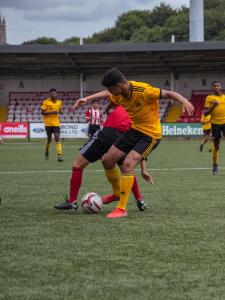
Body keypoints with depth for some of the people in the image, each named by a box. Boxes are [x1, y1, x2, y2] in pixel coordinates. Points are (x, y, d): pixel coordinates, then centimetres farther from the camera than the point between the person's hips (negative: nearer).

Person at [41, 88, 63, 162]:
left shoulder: (59, 102, 7)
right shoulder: (46, 102, -5)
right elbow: (42, 112, -6)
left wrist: (58, 112, 1)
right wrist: (51, 112, -19)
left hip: (56, 123, 2)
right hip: (48, 123, -2)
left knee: (57, 138, -11)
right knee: (49, 139, 6)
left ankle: (59, 155, -16)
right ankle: (46, 152, 35)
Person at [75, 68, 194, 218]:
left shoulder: (143, 91, -27)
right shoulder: (119, 95, -5)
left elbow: (169, 93, -24)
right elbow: (106, 94, 19)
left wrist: (184, 101, -42)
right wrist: (87, 99, 12)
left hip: (151, 134, -8)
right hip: (134, 130, 8)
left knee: (128, 163, -25)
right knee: (107, 160, 7)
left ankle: (122, 209, -18)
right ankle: (118, 193, 32)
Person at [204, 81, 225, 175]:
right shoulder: (209, 98, 0)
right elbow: (205, 113, -3)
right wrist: (212, 107, -18)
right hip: (215, 123, -2)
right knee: (216, 146, 4)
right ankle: (215, 166, 16)